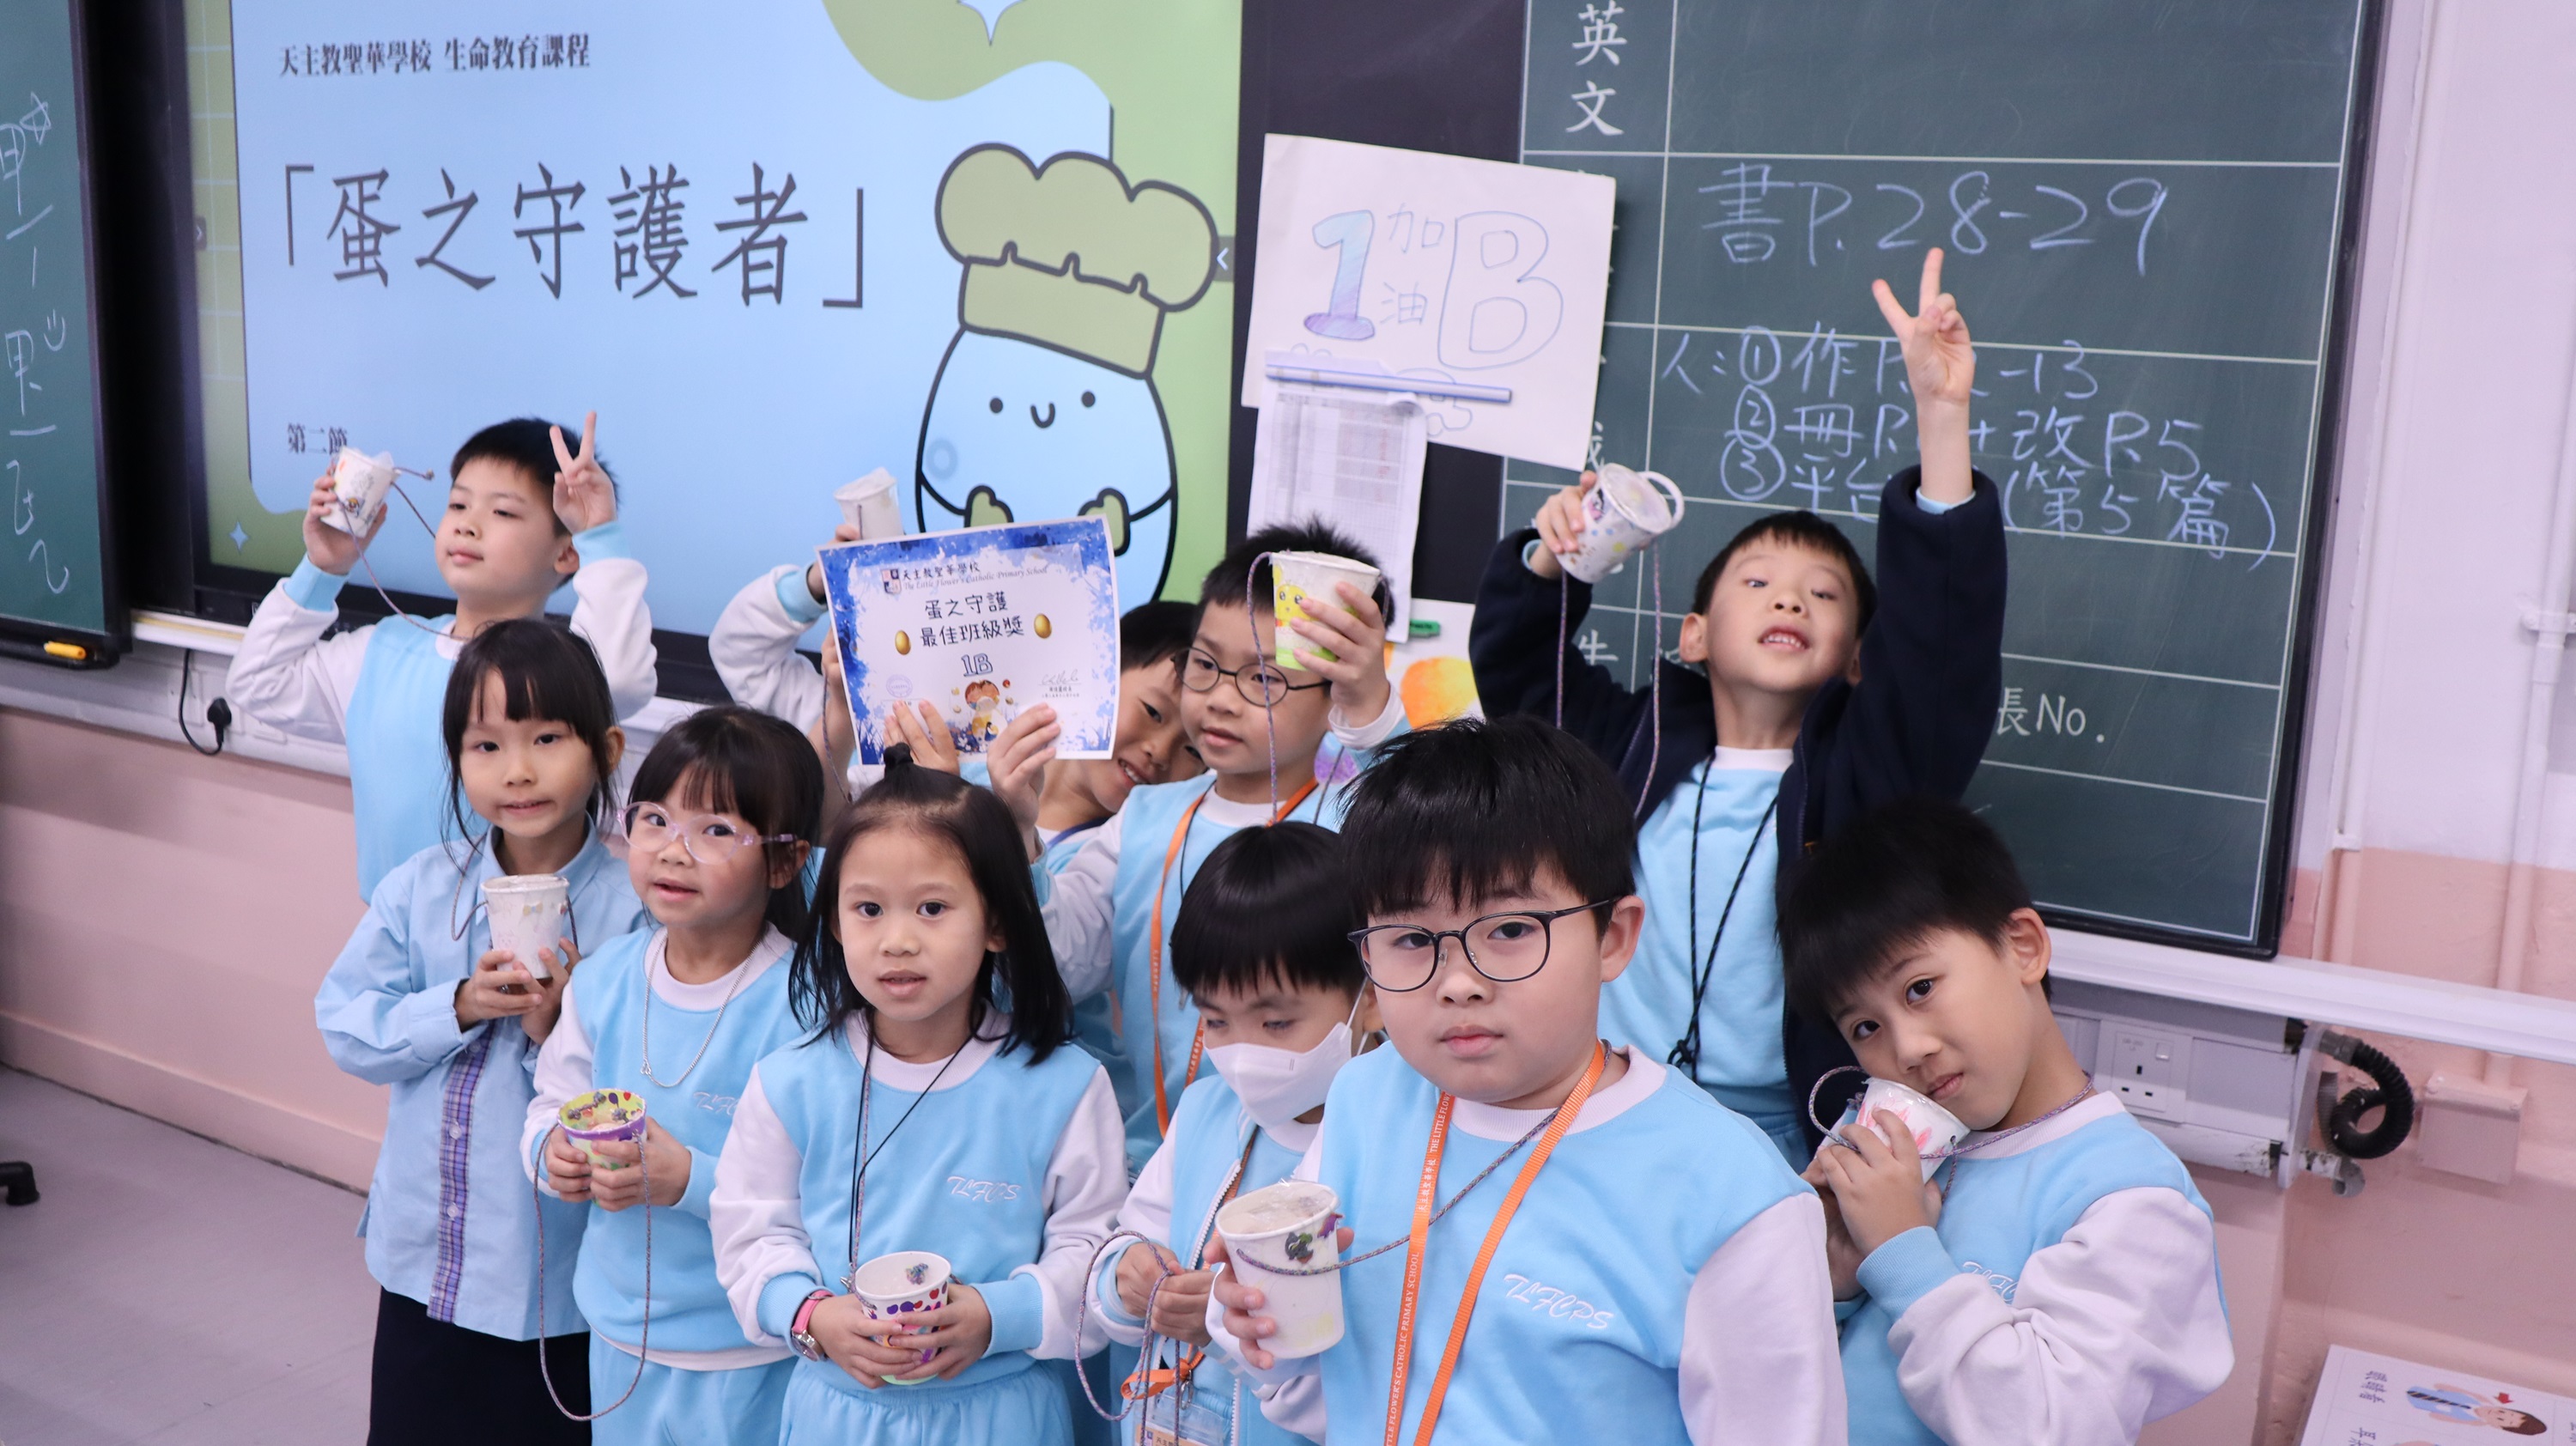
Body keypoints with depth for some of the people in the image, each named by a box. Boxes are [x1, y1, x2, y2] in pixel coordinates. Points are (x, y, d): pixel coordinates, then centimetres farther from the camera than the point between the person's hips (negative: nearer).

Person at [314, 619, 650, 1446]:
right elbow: (347, 1028, -4)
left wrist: (557, 1032, -29)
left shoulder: (632, 910, -16)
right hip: (426, 1256, 4)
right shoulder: (419, 889, -3)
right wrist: (460, 1009, -18)